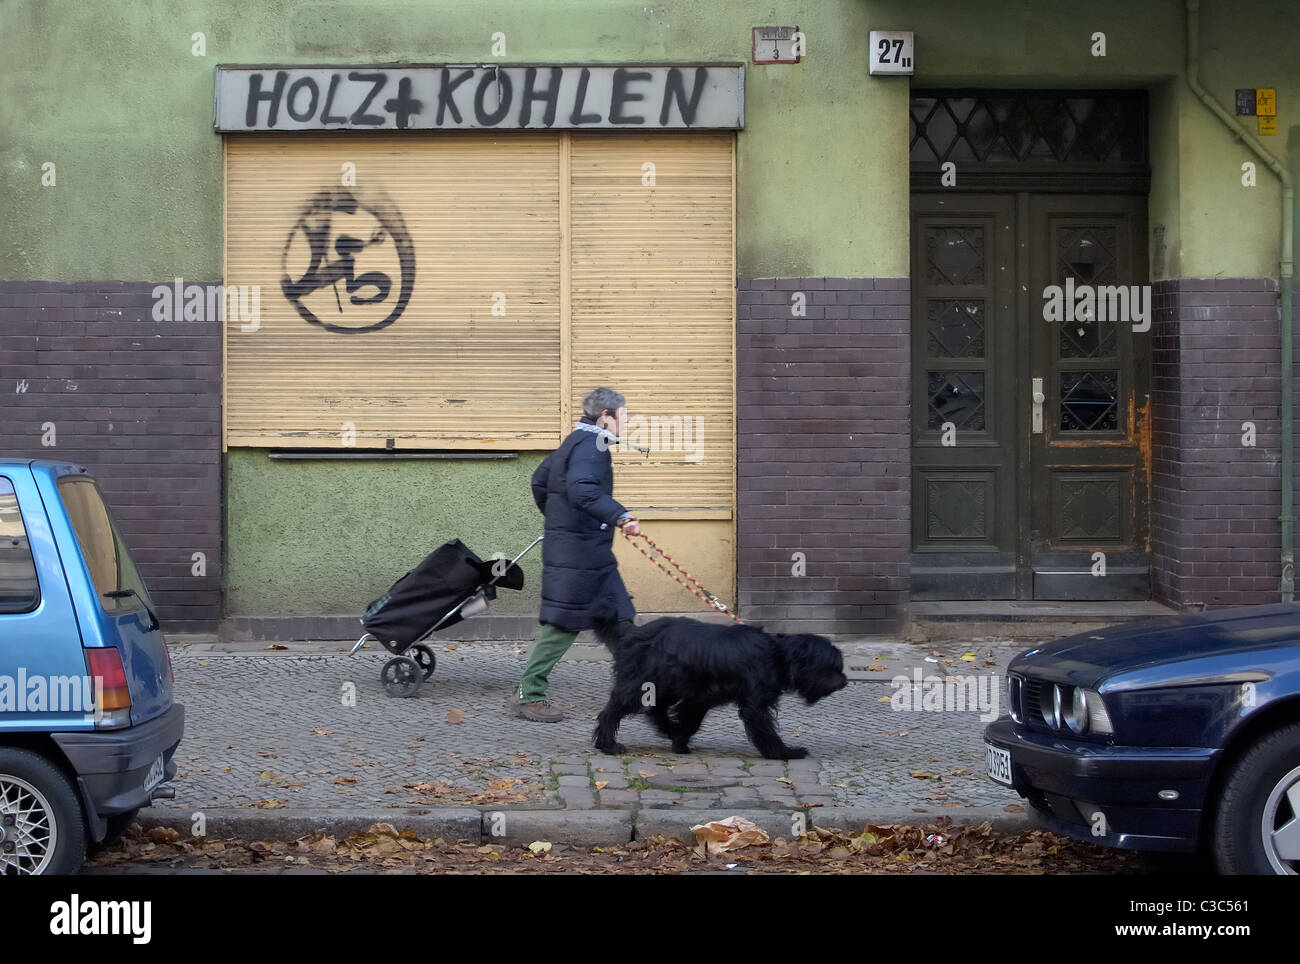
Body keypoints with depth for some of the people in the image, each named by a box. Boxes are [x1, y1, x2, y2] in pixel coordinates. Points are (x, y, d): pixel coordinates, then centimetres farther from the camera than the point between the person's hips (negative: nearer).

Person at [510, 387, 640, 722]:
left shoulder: (575, 442, 16)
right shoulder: (590, 446, -15)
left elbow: (539, 480, 26)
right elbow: (582, 489, -33)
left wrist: (554, 517, 37)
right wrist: (620, 516, -40)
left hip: (593, 554, 11)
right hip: (578, 552, -11)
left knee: (619, 618, 10)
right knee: (563, 623, -5)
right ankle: (528, 693, 1)